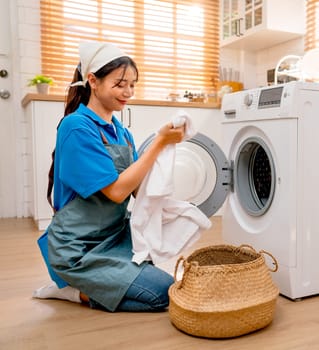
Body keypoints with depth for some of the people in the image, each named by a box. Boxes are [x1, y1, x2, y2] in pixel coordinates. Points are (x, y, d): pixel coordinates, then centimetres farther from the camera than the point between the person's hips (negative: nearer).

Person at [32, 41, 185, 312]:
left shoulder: (121, 131, 6)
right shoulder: (77, 127, -17)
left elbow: (139, 187, 1)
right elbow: (116, 191, -23)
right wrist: (159, 143, -23)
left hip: (117, 234, 8)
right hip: (80, 249, -8)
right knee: (164, 292, -11)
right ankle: (76, 291, 4)